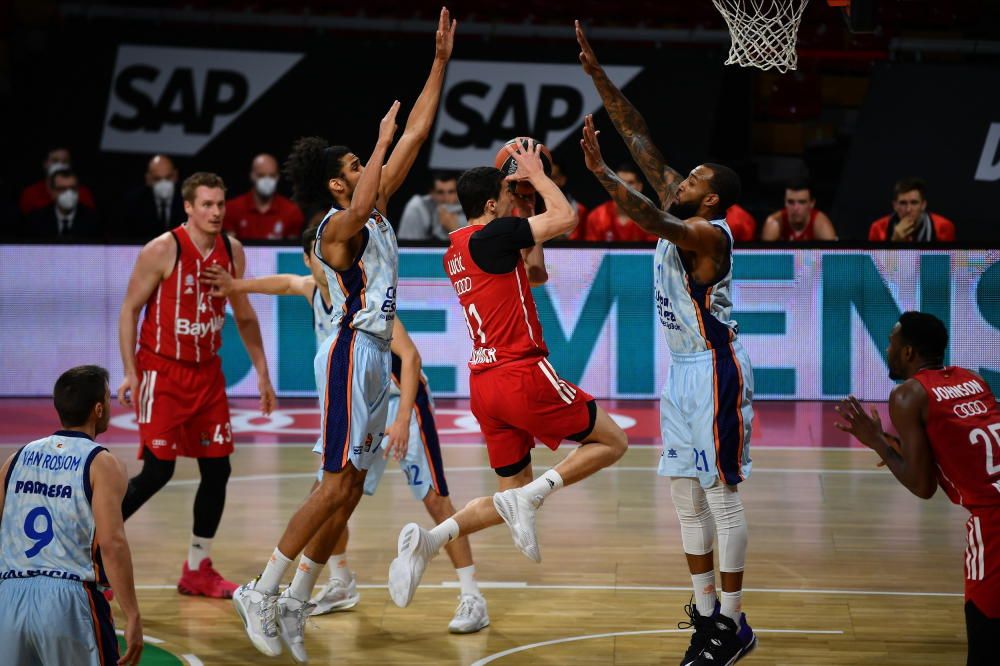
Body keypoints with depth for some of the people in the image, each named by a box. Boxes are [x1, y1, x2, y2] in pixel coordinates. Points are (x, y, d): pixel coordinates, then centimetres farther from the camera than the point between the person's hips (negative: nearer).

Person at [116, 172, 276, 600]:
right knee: (158, 471, -10)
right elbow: (129, 309, -8)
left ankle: (197, 570, 15)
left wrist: (262, 373, 14)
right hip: (162, 372, -6)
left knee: (217, 469, 4)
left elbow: (243, 314, 16)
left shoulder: (232, 252, 4)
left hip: (207, 372, 6)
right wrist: (130, 372, -14)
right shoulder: (162, 250, -13)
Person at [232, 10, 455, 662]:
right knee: (337, 486, -12)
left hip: (376, 355, 9)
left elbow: (416, 133, 15)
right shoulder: (337, 227, -10)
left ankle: (295, 604, 11)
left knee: (350, 490, 7)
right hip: (353, 353, -9)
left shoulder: (378, 209, 14)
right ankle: (261, 591, -8)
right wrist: (383, 137, -26)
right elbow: (360, 208, -36)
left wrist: (441, 60, 12)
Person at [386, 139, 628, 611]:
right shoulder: (492, 234, -9)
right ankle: (530, 497, -13)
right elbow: (565, 219, -13)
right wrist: (537, 174, 3)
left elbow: (535, 274, 27)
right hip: (523, 375, -9)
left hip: (485, 383, 9)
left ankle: (429, 539, -5)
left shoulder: (457, 250, 17)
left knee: (513, 493, 15)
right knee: (612, 441, 5)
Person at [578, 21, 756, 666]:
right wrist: (599, 77, 5)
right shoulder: (681, 216, 7)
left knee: (722, 496, -5)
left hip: (716, 370, -9)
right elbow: (640, 138, 8)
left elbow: (654, 222, -37)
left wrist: (600, 171, -38)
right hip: (683, 370, 10)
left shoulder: (710, 233, -16)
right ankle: (707, 614, 18)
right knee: (687, 497, 11)